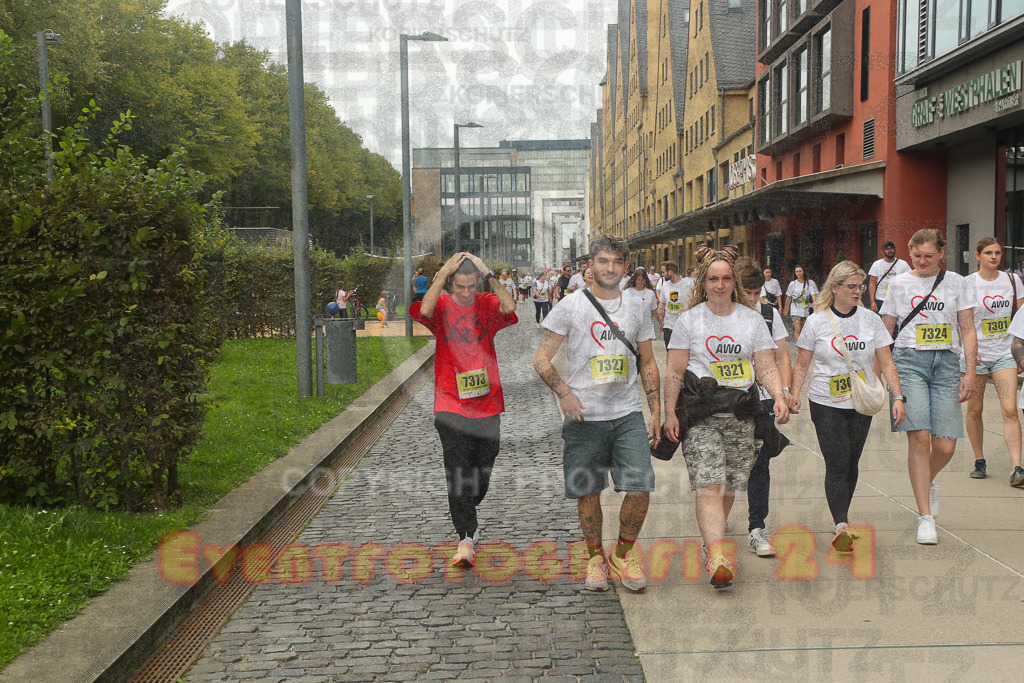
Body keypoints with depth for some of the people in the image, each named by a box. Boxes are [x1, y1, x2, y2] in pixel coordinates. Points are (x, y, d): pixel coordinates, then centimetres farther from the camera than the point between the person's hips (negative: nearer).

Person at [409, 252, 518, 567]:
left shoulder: (488, 304, 3)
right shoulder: (441, 306, -1)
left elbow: (509, 308, -18)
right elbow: (424, 311, -24)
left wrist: (489, 275, -17)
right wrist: (443, 274, -20)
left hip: (487, 402, 2)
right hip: (451, 404, -2)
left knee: (482, 472, 12)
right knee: (457, 470, -11)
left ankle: (465, 514, 40)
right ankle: (466, 538, -7)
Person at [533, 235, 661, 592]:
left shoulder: (636, 308, 11)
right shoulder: (571, 305, 0)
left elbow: (647, 364, 17)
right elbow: (541, 358, -1)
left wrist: (656, 411, 10)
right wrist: (563, 391, -16)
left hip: (628, 415, 2)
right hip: (584, 416, -2)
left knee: (640, 489, -8)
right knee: (588, 493, 5)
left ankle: (624, 553, 15)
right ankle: (595, 557, 26)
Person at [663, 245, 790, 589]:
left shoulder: (752, 319, 10)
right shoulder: (689, 320, 4)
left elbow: (767, 367, 6)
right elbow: (675, 372, 3)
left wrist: (779, 396, -12)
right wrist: (670, 414, -4)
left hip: (740, 417, 3)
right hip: (700, 417, -3)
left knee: (728, 487, 8)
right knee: (709, 487, -14)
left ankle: (712, 536, 31)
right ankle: (718, 558, -22)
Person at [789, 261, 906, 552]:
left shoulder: (871, 320, 3)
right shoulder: (817, 322, -2)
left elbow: (886, 364, 3)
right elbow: (801, 365, 4)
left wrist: (898, 397, -7)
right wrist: (794, 393, -11)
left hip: (862, 405, 3)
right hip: (826, 405, -3)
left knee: (851, 463, 10)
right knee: (837, 465, -12)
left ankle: (840, 518, 26)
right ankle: (841, 524, -18)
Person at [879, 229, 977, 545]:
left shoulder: (956, 283, 10)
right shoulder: (899, 283, 9)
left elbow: (968, 331, 9)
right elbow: (885, 330, 13)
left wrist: (970, 372, -1)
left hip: (946, 364, 1)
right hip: (909, 361, -1)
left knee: (945, 446, -4)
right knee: (919, 438, -12)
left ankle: (927, 483, 32)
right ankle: (925, 517, -4)